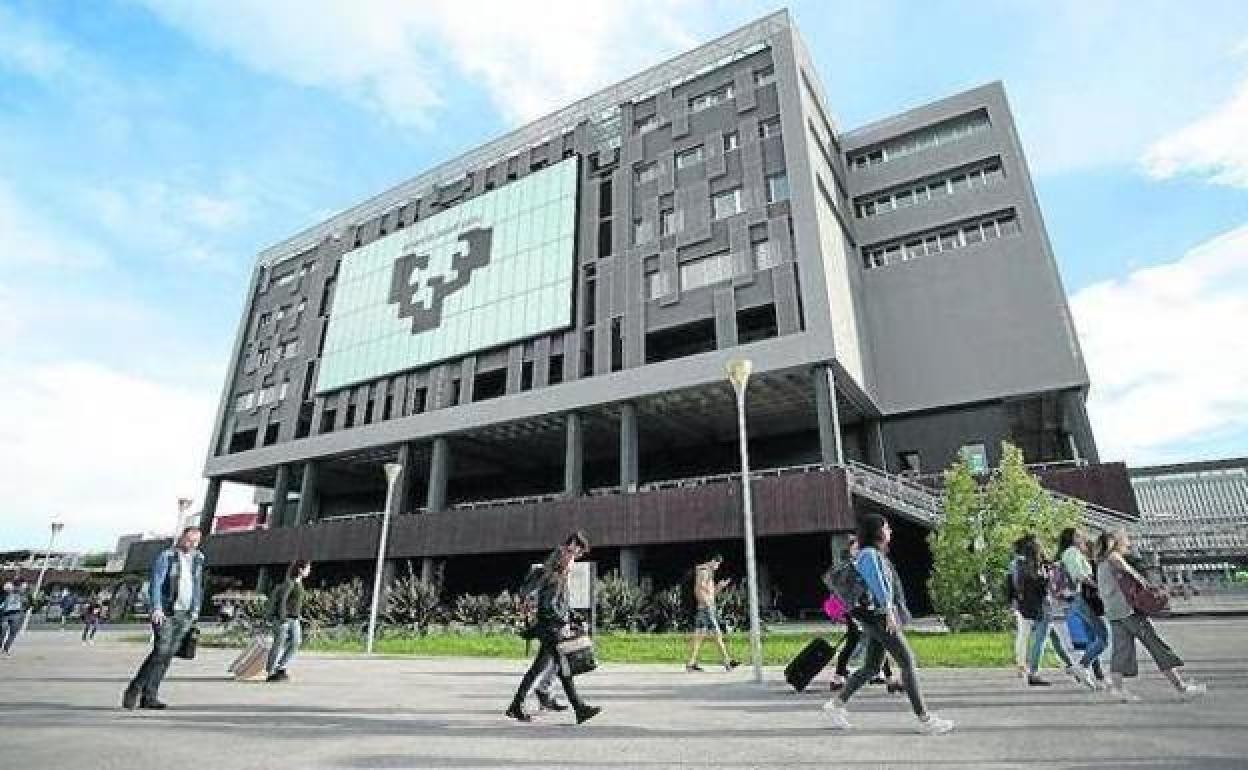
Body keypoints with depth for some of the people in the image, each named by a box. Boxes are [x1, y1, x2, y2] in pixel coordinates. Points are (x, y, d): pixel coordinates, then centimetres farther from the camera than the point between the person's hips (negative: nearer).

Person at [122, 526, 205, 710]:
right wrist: (157, 609, -22)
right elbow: (156, 583, -12)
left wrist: (195, 610, 16)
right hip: (165, 612, -5)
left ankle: (148, 696, 8)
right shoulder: (166, 556, -6)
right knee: (160, 651, -13)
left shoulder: (198, 558, 11)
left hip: (185, 615, 5)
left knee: (168, 655, 3)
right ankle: (134, 690, 3)